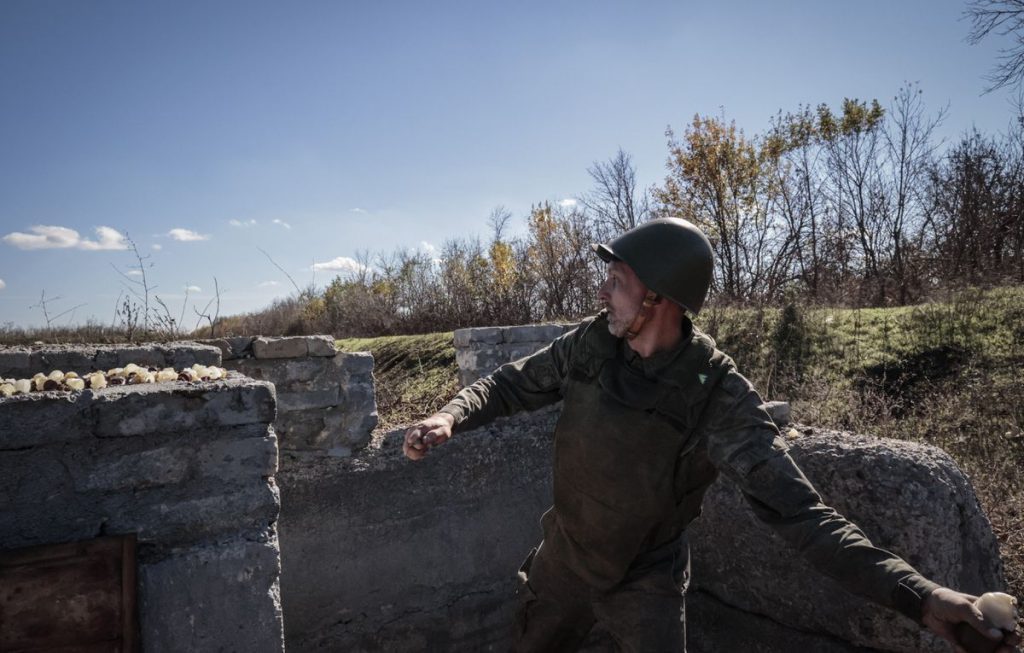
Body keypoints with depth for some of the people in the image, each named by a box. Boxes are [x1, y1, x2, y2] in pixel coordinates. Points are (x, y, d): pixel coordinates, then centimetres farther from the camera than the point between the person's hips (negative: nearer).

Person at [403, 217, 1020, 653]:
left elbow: (795, 508, -29)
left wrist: (921, 595, -40)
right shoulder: (589, 344, -17)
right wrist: (450, 416, -24)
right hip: (563, 560, 4)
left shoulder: (719, 397, -27)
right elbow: (512, 383, -4)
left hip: (645, 582, -3)